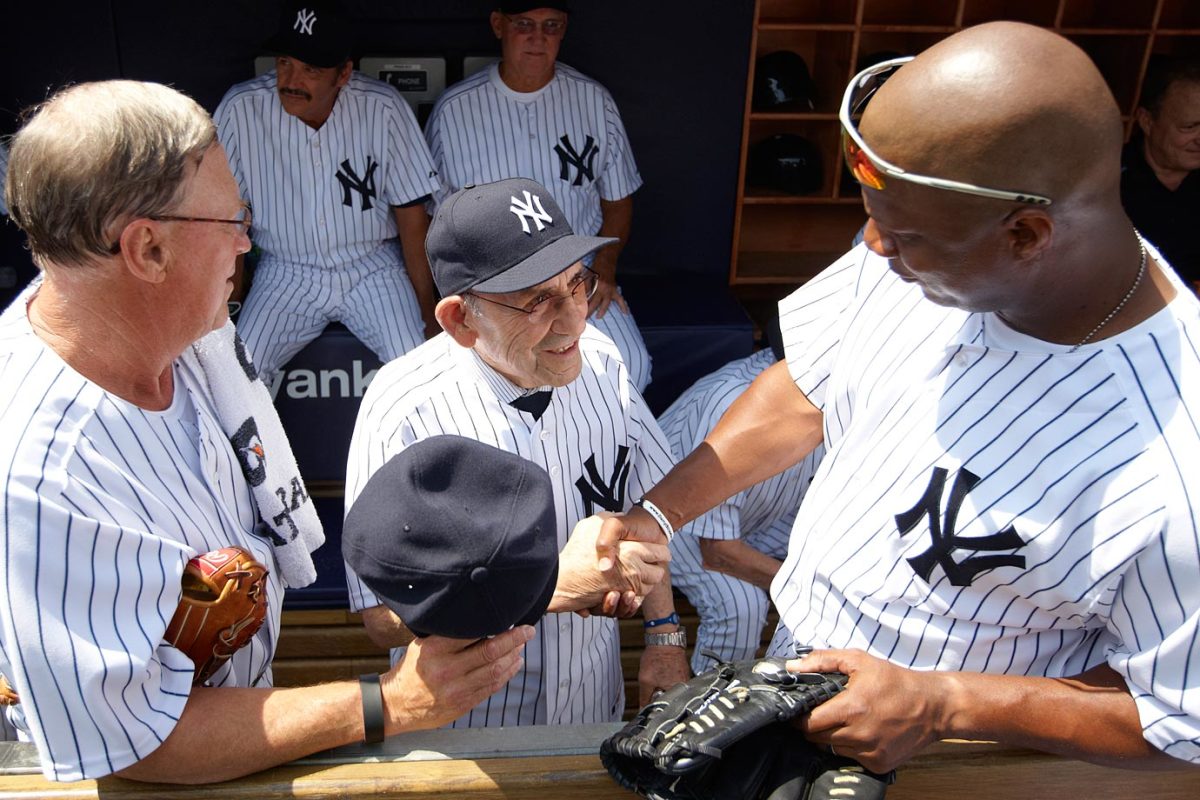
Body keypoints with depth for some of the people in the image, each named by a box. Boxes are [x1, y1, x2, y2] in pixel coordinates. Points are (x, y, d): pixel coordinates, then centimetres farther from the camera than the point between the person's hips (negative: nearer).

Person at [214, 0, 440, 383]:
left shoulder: (383, 108, -12)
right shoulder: (241, 109, -12)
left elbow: (411, 212, -5)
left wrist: (427, 310, -5)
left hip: (372, 266, 0)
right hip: (285, 272, 1)